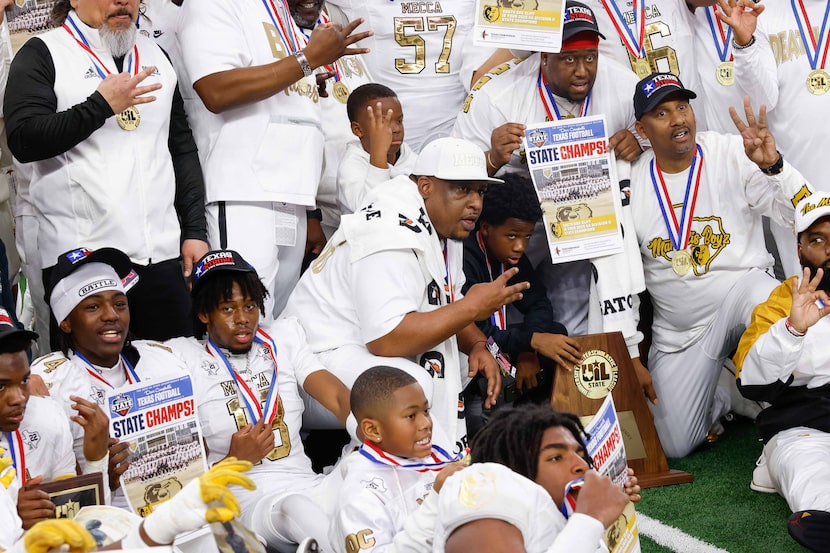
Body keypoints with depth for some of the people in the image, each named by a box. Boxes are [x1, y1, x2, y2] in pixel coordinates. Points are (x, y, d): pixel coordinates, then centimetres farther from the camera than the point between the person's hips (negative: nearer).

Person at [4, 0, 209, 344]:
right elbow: (23, 141, -11)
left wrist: (195, 231, 11)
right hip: (78, 258, -4)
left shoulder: (155, 56, 18)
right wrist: (101, 105, -14)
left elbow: (182, 149, 19)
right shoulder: (42, 55, 2)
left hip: (160, 253, 4)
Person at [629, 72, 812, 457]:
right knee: (675, 445, -4)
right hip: (677, 330, 3)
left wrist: (773, 166, -32)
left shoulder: (733, 153, -8)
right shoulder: (631, 182, -1)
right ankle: (721, 399, 29)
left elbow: (802, 215, -16)